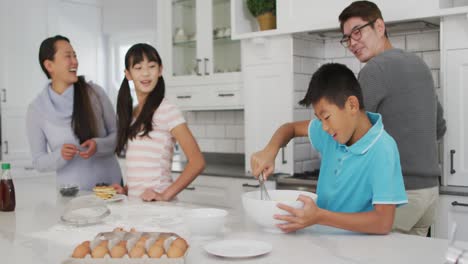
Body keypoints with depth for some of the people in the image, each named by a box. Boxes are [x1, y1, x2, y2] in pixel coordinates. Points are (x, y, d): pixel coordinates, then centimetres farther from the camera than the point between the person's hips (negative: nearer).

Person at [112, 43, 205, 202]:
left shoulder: (167, 111, -8)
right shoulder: (130, 113, 11)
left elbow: (197, 162, -13)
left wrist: (166, 195, -17)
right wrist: (126, 189, 1)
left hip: (157, 202, -5)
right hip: (134, 200, 5)